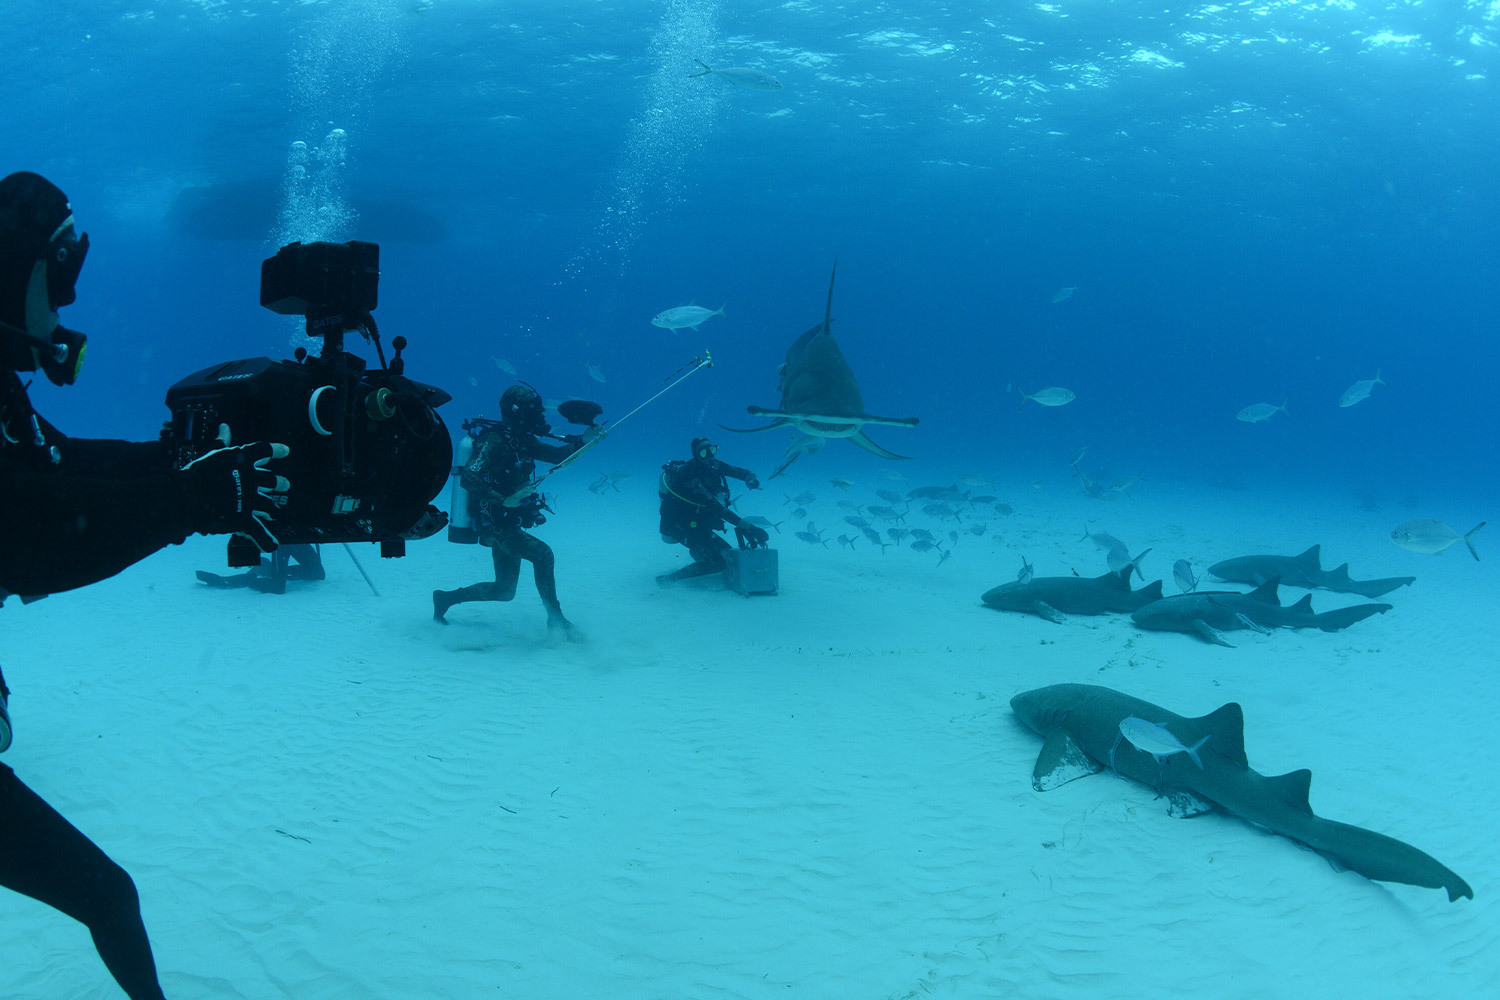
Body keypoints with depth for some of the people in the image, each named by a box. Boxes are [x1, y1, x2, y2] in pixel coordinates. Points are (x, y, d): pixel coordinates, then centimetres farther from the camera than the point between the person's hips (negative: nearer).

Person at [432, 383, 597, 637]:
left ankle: (446, 598, 32)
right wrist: (504, 499, -37)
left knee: (504, 590, 15)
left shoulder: (523, 440, 6)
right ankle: (555, 617, -13)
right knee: (542, 553, -24)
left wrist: (582, 440, -3)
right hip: (494, 524, -9)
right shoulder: (494, 441, -20)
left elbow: (556, 455, 13)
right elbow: (468, 478, -29)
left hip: (509, 523, 9)